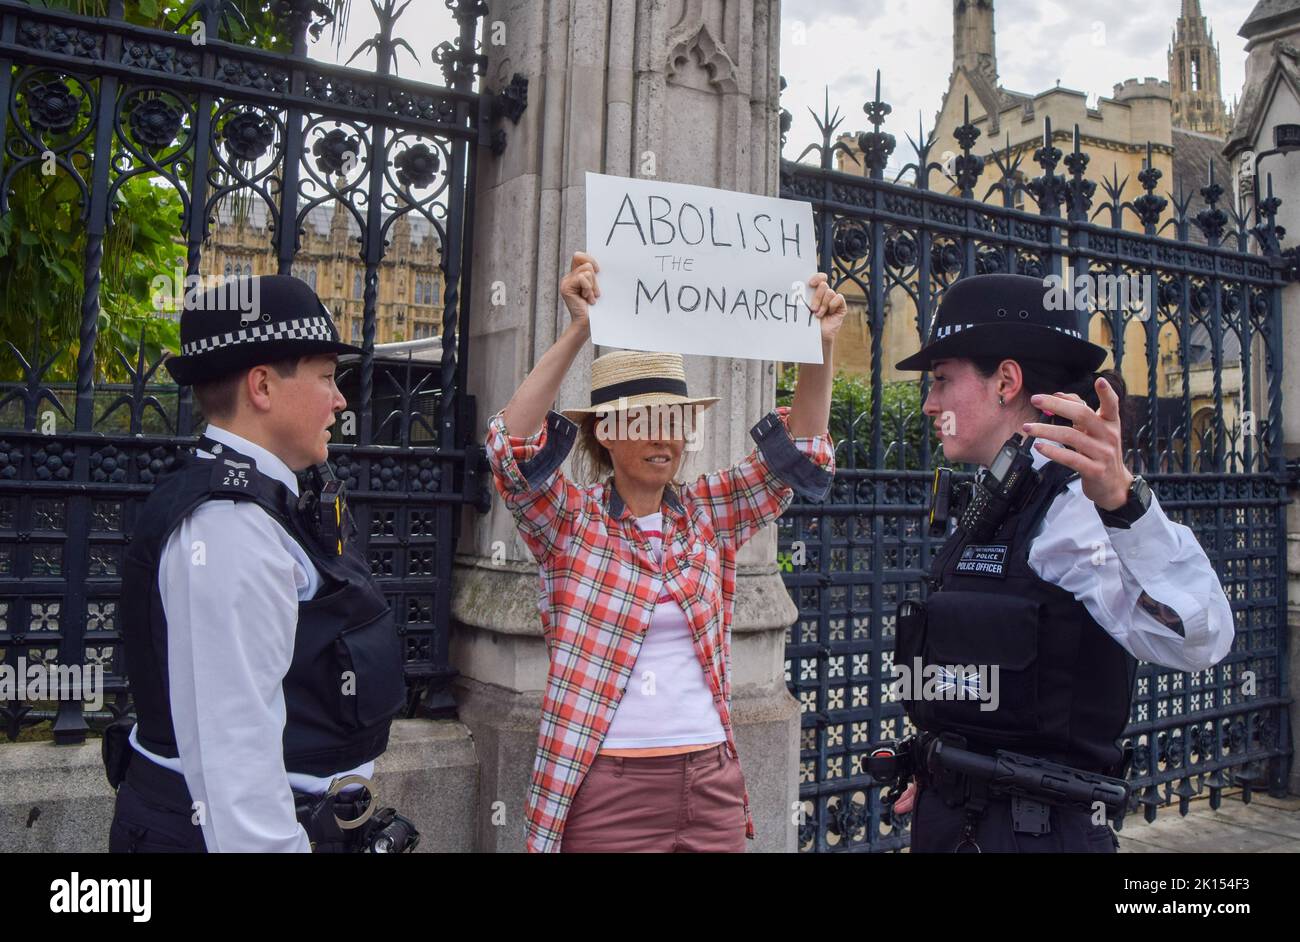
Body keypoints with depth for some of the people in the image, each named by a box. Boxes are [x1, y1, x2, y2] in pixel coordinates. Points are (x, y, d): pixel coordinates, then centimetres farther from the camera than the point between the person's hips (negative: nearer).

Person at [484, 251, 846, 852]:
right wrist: (577, 332, -29)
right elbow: (511, 447, -21)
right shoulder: (569, 520, -5)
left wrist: (820, 346, -11)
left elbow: (799, 453, 2)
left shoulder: (709, 514, 4)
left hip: (712, 783, 4)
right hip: (606, 789, -3)